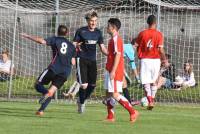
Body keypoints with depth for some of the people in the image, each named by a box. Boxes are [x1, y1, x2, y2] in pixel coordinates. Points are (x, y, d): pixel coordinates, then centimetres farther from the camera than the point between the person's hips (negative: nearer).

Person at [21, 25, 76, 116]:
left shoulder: (55, 39, 8)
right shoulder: (71, 46, 21)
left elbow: (42, 41, -10)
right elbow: (73, 62, 18)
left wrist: (28, 37, -3)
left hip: (54, 68, -4)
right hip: (65, 72, 4)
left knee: (38, 84, 3)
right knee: (52, 90, 6)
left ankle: (46, 93, -28)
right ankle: (41, 110, -8)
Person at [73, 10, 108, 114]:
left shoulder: (98, 32, 9)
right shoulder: (81, 31, -5)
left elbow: (102, 48, 13)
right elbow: (73, 45, -3)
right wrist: (76, 46, -26)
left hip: (92, 60, 5)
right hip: (82, 59, -5)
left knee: (92, 84, 3)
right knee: (84, 85, -14)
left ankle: (82, 100, 29)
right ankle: (81, 103, 10)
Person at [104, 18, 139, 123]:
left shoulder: (116, 39, -15)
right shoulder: (113, 39, 16)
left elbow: (118, 55, -21)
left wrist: (113, 71, -24)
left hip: (115, 71, -10)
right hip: (110, 70, 10)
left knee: (115, 94, -12)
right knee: (109, 93, 10)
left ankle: (133, 112, -9)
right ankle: (110, 117, 14)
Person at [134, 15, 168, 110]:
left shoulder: (142, 34, -1)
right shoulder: (159, 34, -5)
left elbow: (136, 46, 4)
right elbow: (160, 49, -9)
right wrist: (164, 60, 3)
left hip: (145, 60, -1)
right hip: (155, 59, 1)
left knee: (146, 82, -3)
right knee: (154, 82, 18)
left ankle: (150, 101, -17)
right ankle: (152, 100, 22)